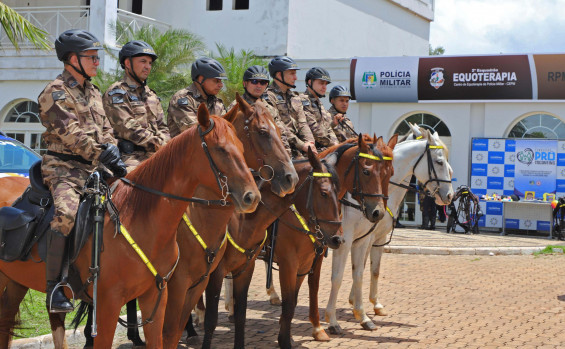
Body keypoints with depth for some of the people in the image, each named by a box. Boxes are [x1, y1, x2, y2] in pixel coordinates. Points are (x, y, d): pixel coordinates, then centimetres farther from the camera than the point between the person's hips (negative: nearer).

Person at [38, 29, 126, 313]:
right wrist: (102, 155, -18)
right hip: (64, 167, -8)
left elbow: (106, 132, 19)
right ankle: (54, 286, -27)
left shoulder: (93, 93, 22)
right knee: (66, 212, -31)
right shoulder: (55, 92, -4)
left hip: (94, 169, 9)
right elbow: (71, 134, -14)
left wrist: (115, 160, 2)